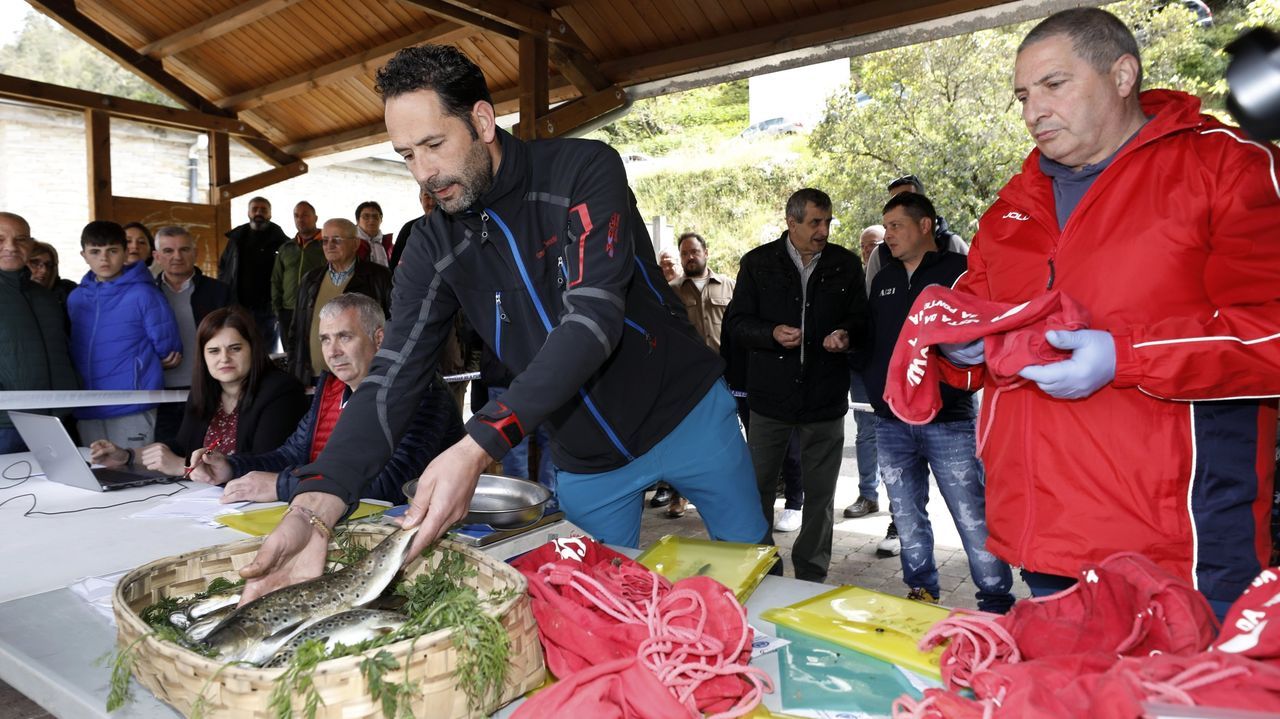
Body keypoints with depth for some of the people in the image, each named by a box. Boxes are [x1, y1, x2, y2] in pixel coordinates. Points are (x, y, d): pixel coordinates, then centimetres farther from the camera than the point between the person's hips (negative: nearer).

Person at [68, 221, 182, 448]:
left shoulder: (143, 294, -7)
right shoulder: (75, 298, 10)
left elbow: (167, 350, -3)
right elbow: (76, 348, 22)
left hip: (133, 407, -5)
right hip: (86, 410, 5)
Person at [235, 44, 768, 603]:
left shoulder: (585, 170, -19)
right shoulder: (434, 247, -8)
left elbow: (593, 319, -32)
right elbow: (393, 380, -14)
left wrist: (477, 448, -41)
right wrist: (311, 510, -30)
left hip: (687, 412, -2)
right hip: (585, 460, 2)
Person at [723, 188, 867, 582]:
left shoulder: (846, 264, 5)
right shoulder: (758, 262, 1)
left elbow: (860, 317, 12)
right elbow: (735, 320, 0)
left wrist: (846, 334, -11)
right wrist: (771, 334, -18)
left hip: (826, 398, 1)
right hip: (770, 396, -1)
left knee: (820, 493, 10)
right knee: (758, 488, 8)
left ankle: (811, 576, 26)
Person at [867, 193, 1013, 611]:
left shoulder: (959, 271, -3)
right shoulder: (883, 280, 15)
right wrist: (875, 388, 10)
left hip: (949, 421, -5)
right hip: (892, 423, 6)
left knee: (973, 517, -2)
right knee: (907, 518, 13)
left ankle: (997, 604, 11)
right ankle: (921, 594, 27)